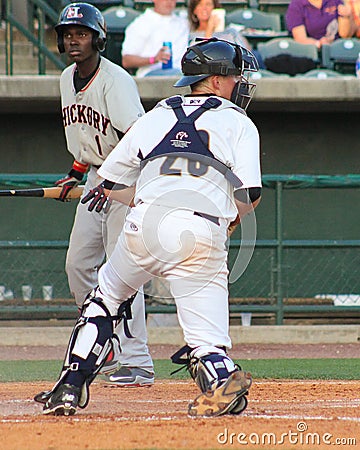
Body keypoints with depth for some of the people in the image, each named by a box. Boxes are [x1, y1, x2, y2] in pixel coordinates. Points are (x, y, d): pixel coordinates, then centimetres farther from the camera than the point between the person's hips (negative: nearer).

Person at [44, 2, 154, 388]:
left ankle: (137, 362, -15)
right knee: (78, 263, 6)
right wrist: (76, 172, 15)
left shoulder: (115, 80, -19)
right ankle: (109, 346, 19)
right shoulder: (68, 79, 8)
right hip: (96, 178, 9)